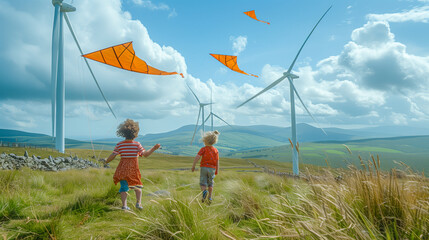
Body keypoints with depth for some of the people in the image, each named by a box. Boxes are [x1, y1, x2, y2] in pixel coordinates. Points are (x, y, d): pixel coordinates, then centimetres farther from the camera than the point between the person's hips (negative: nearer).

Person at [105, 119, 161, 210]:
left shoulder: (119, 145, -3)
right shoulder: (137, 144, -8)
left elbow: (112, 156, -1)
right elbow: (145, 154, -9)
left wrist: (107, 161, 17)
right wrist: (154, 148, -2)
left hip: (122, 170, 1)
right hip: (133, 170, -1)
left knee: (124, 187, 10)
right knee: (137, 186, 17)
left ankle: (124, 205, 3)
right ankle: (138, 202, 4)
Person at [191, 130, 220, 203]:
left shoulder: (203, 149, -8)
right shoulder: (216, 150, 1)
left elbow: (197, 157, -16)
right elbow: (217, 161, 0)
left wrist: (193, 166, -7)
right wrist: (217, 171, 9)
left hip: (204, 167, -3)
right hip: (212, 169, 3)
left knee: (203, 183, 5)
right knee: (210, 184, 17)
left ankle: (204, 191, -24)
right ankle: (210, 198, 16)